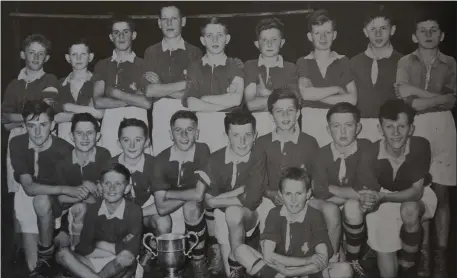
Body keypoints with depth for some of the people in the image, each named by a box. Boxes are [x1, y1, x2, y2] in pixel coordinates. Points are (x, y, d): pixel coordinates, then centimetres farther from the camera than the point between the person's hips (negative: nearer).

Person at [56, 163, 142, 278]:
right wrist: (117, 249, -13)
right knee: (62, 254, -21)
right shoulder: (93, 209, -3)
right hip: (94, 263, 3)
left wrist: (100, 244, -9)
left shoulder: (134, 211, -12)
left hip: (120, 268, -3)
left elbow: (131, 252, -20)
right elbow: (84, 248, -7)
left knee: (126, 257, -36)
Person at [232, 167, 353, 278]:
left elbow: (323, 260, -19)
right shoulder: (275, 214, -7)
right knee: (241, 250, -19)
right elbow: (267, 255, -16)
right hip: (277, 267, 0)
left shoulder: (315, 216, -9)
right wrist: (307, 261, -21)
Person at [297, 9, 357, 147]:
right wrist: (337, 89, -4)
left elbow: (352, 99, -3)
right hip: (310, 120, 0)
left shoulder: (343, 62, 8)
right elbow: (305, 93, -9)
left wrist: (316, 95, -7)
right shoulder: (303, 62, 7)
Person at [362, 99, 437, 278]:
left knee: (409, 210, -37)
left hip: (417, 196, 0)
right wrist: (369, 201, -33)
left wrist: (382, 197, -39)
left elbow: (416, 191, -25)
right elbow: (372, 193, -12)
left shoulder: (420, 146, -27)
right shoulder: (372, 153, -25)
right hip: (385, 199, 0)